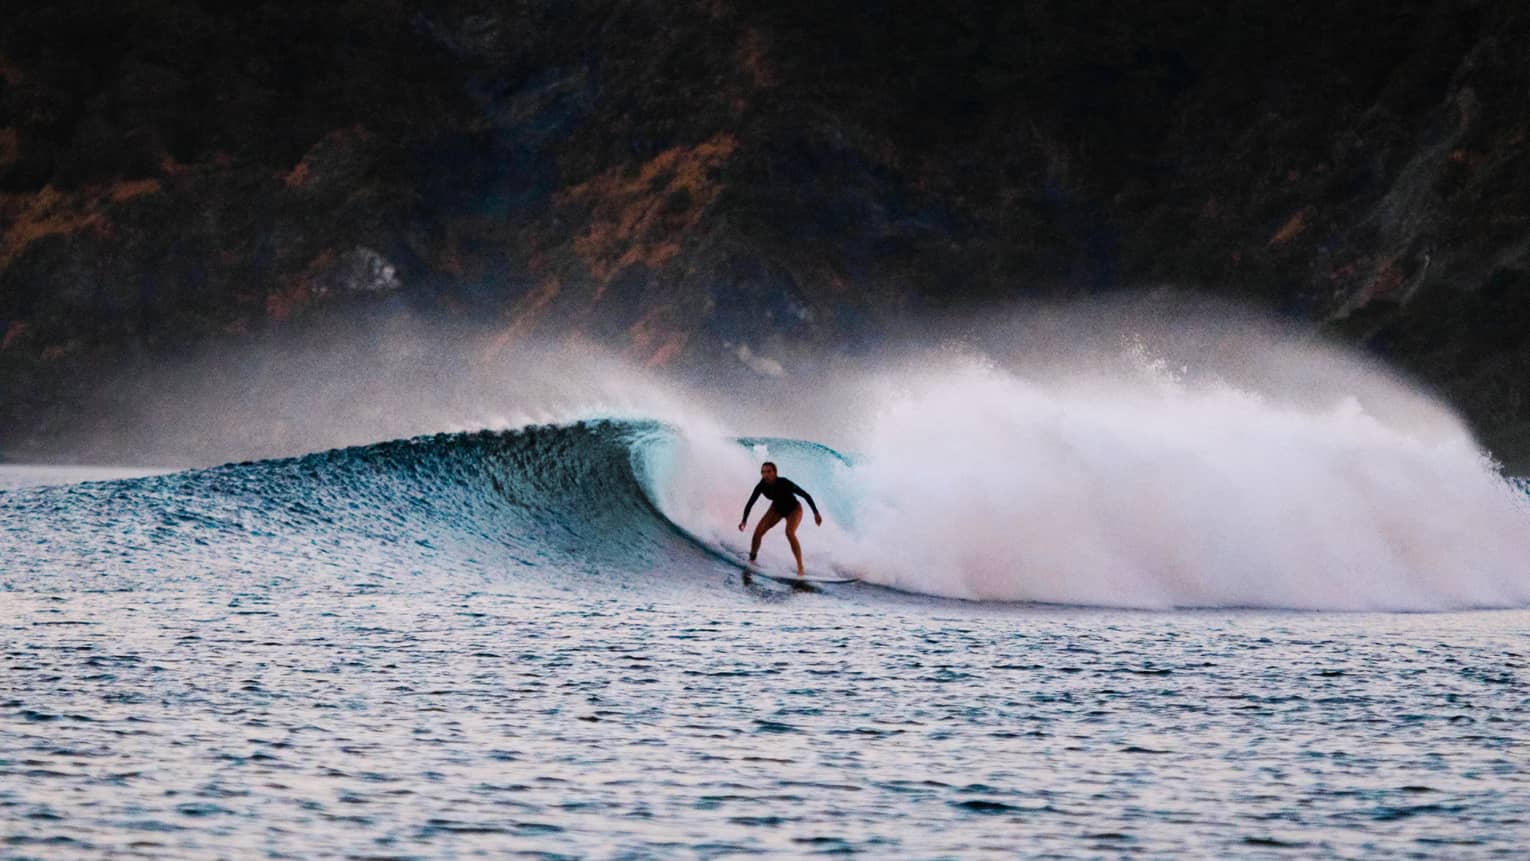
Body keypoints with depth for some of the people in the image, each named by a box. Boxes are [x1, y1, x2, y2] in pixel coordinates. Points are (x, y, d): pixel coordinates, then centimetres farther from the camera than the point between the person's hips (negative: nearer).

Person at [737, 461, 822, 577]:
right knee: (758, 531, -12)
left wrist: (816, 513, -25)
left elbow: (806, 495, -25)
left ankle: (800, 568, -26)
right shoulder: (761, 486, -22)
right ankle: (751, 560, 8)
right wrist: (744, 520, -27)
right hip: (777, 509, 5)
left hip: (793, 509, -5)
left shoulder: (784, 483, -34)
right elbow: (750, 503, -13)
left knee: (789, 532, -29)